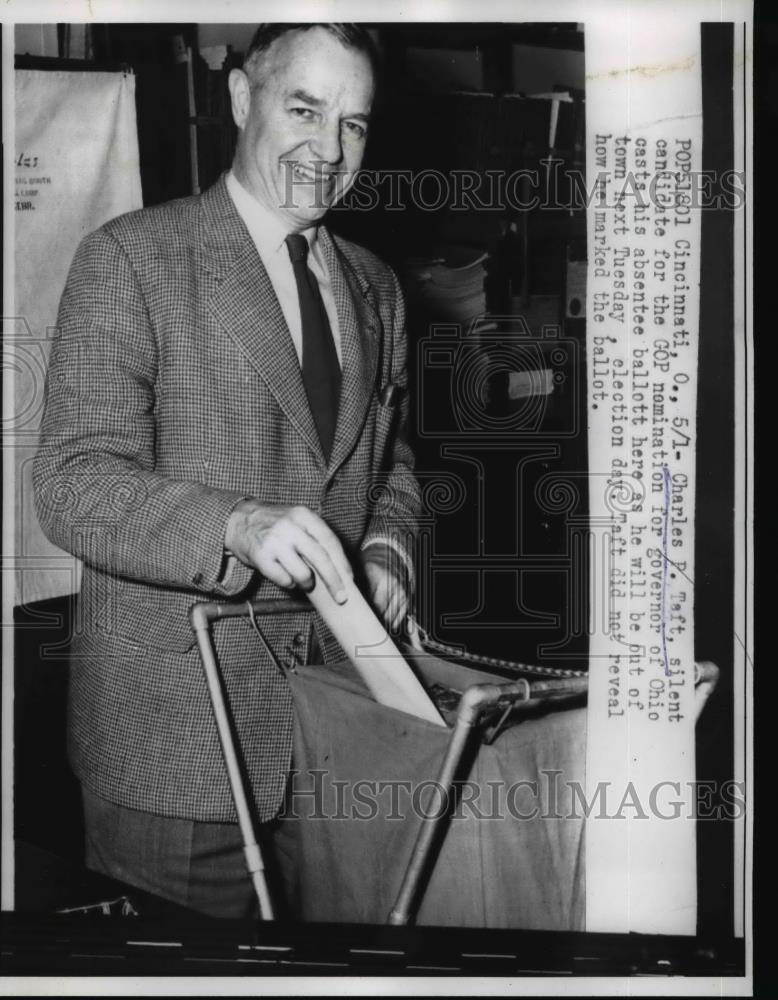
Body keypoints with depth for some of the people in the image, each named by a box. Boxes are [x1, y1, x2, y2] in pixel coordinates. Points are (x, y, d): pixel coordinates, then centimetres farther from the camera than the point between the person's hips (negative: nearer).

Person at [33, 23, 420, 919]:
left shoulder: (376, 287, 12)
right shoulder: (130, 257, -7)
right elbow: (73, 484, -14)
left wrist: (383, 552, -1)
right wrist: (239, 528, -30)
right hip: (173, 723, -4)